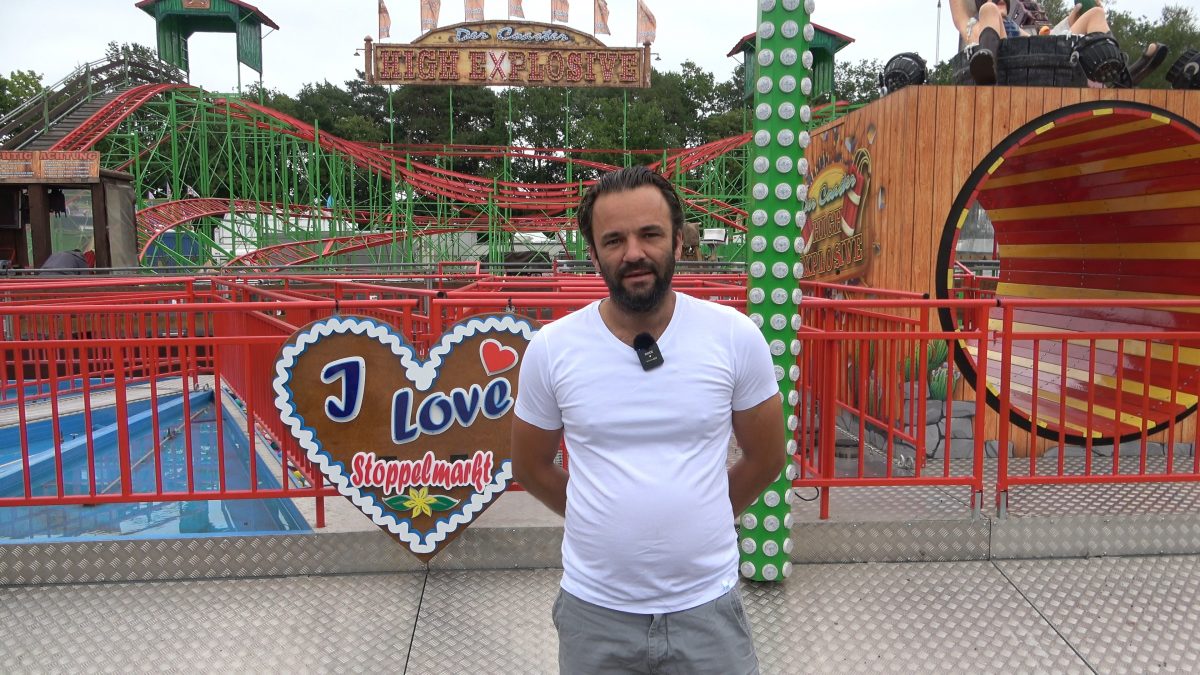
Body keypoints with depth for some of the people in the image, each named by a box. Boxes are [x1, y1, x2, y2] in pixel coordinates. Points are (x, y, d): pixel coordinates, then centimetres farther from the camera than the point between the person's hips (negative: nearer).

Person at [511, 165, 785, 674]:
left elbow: (765, 458, 4)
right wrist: (609, 521, 9)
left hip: (707, 607, 0)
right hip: (594, 611, 1)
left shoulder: (736, 337, -9)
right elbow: (531, 467, 6)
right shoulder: (551, 349, -8)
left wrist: (694, 519, 8)